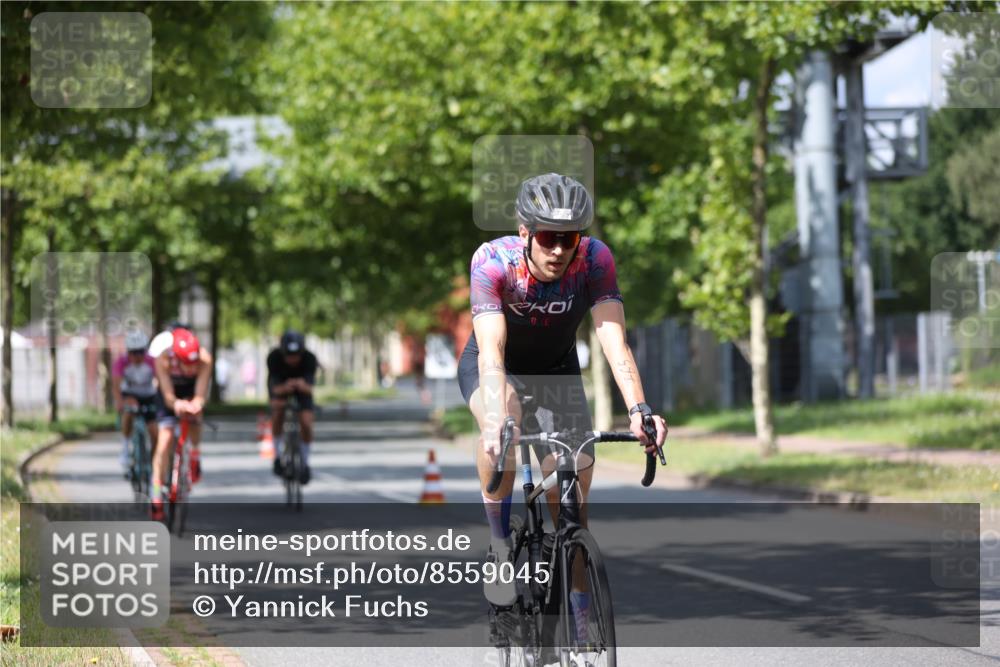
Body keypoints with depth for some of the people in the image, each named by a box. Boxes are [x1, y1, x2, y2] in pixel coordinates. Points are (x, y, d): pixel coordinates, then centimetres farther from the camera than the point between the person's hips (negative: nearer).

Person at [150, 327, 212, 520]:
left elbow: (200, 394, -41)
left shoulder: (204, 359, -37)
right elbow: (168, 395, -41)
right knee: (164, 438, -13)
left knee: (193, 417, -23)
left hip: (191, 391, 3)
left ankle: (195, 453, 8)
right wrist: (176, 404, -63)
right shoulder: (163, 359, -39)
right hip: (171, 395, -3)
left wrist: (196, 403, -64)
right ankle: (157, 493, -8)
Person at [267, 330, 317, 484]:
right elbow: (275, 388, -38)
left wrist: (304, 386, -65)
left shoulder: (309, 359, -34)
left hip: (302, 386, 0)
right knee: (277, 415, -26)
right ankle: (278, 457, -8)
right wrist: (283, 388, -61)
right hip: (280, 385, 0)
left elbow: (309, 389, -41)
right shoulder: (274, 357, -34)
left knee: (306, 423, -16)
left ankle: (304, 463, 5)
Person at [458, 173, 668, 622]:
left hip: (556, 370, 2)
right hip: (492, 367, -2)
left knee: (572, 492, -7)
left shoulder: (594, 260, -28)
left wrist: (638, 409, -52)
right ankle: (500, 545, -17)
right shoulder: (492, 261, -33)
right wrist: (499, 423, -58)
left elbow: (614, 341, -36)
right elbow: (492, 350, -42)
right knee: (501, 430, -36)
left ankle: (580, 619, 5)